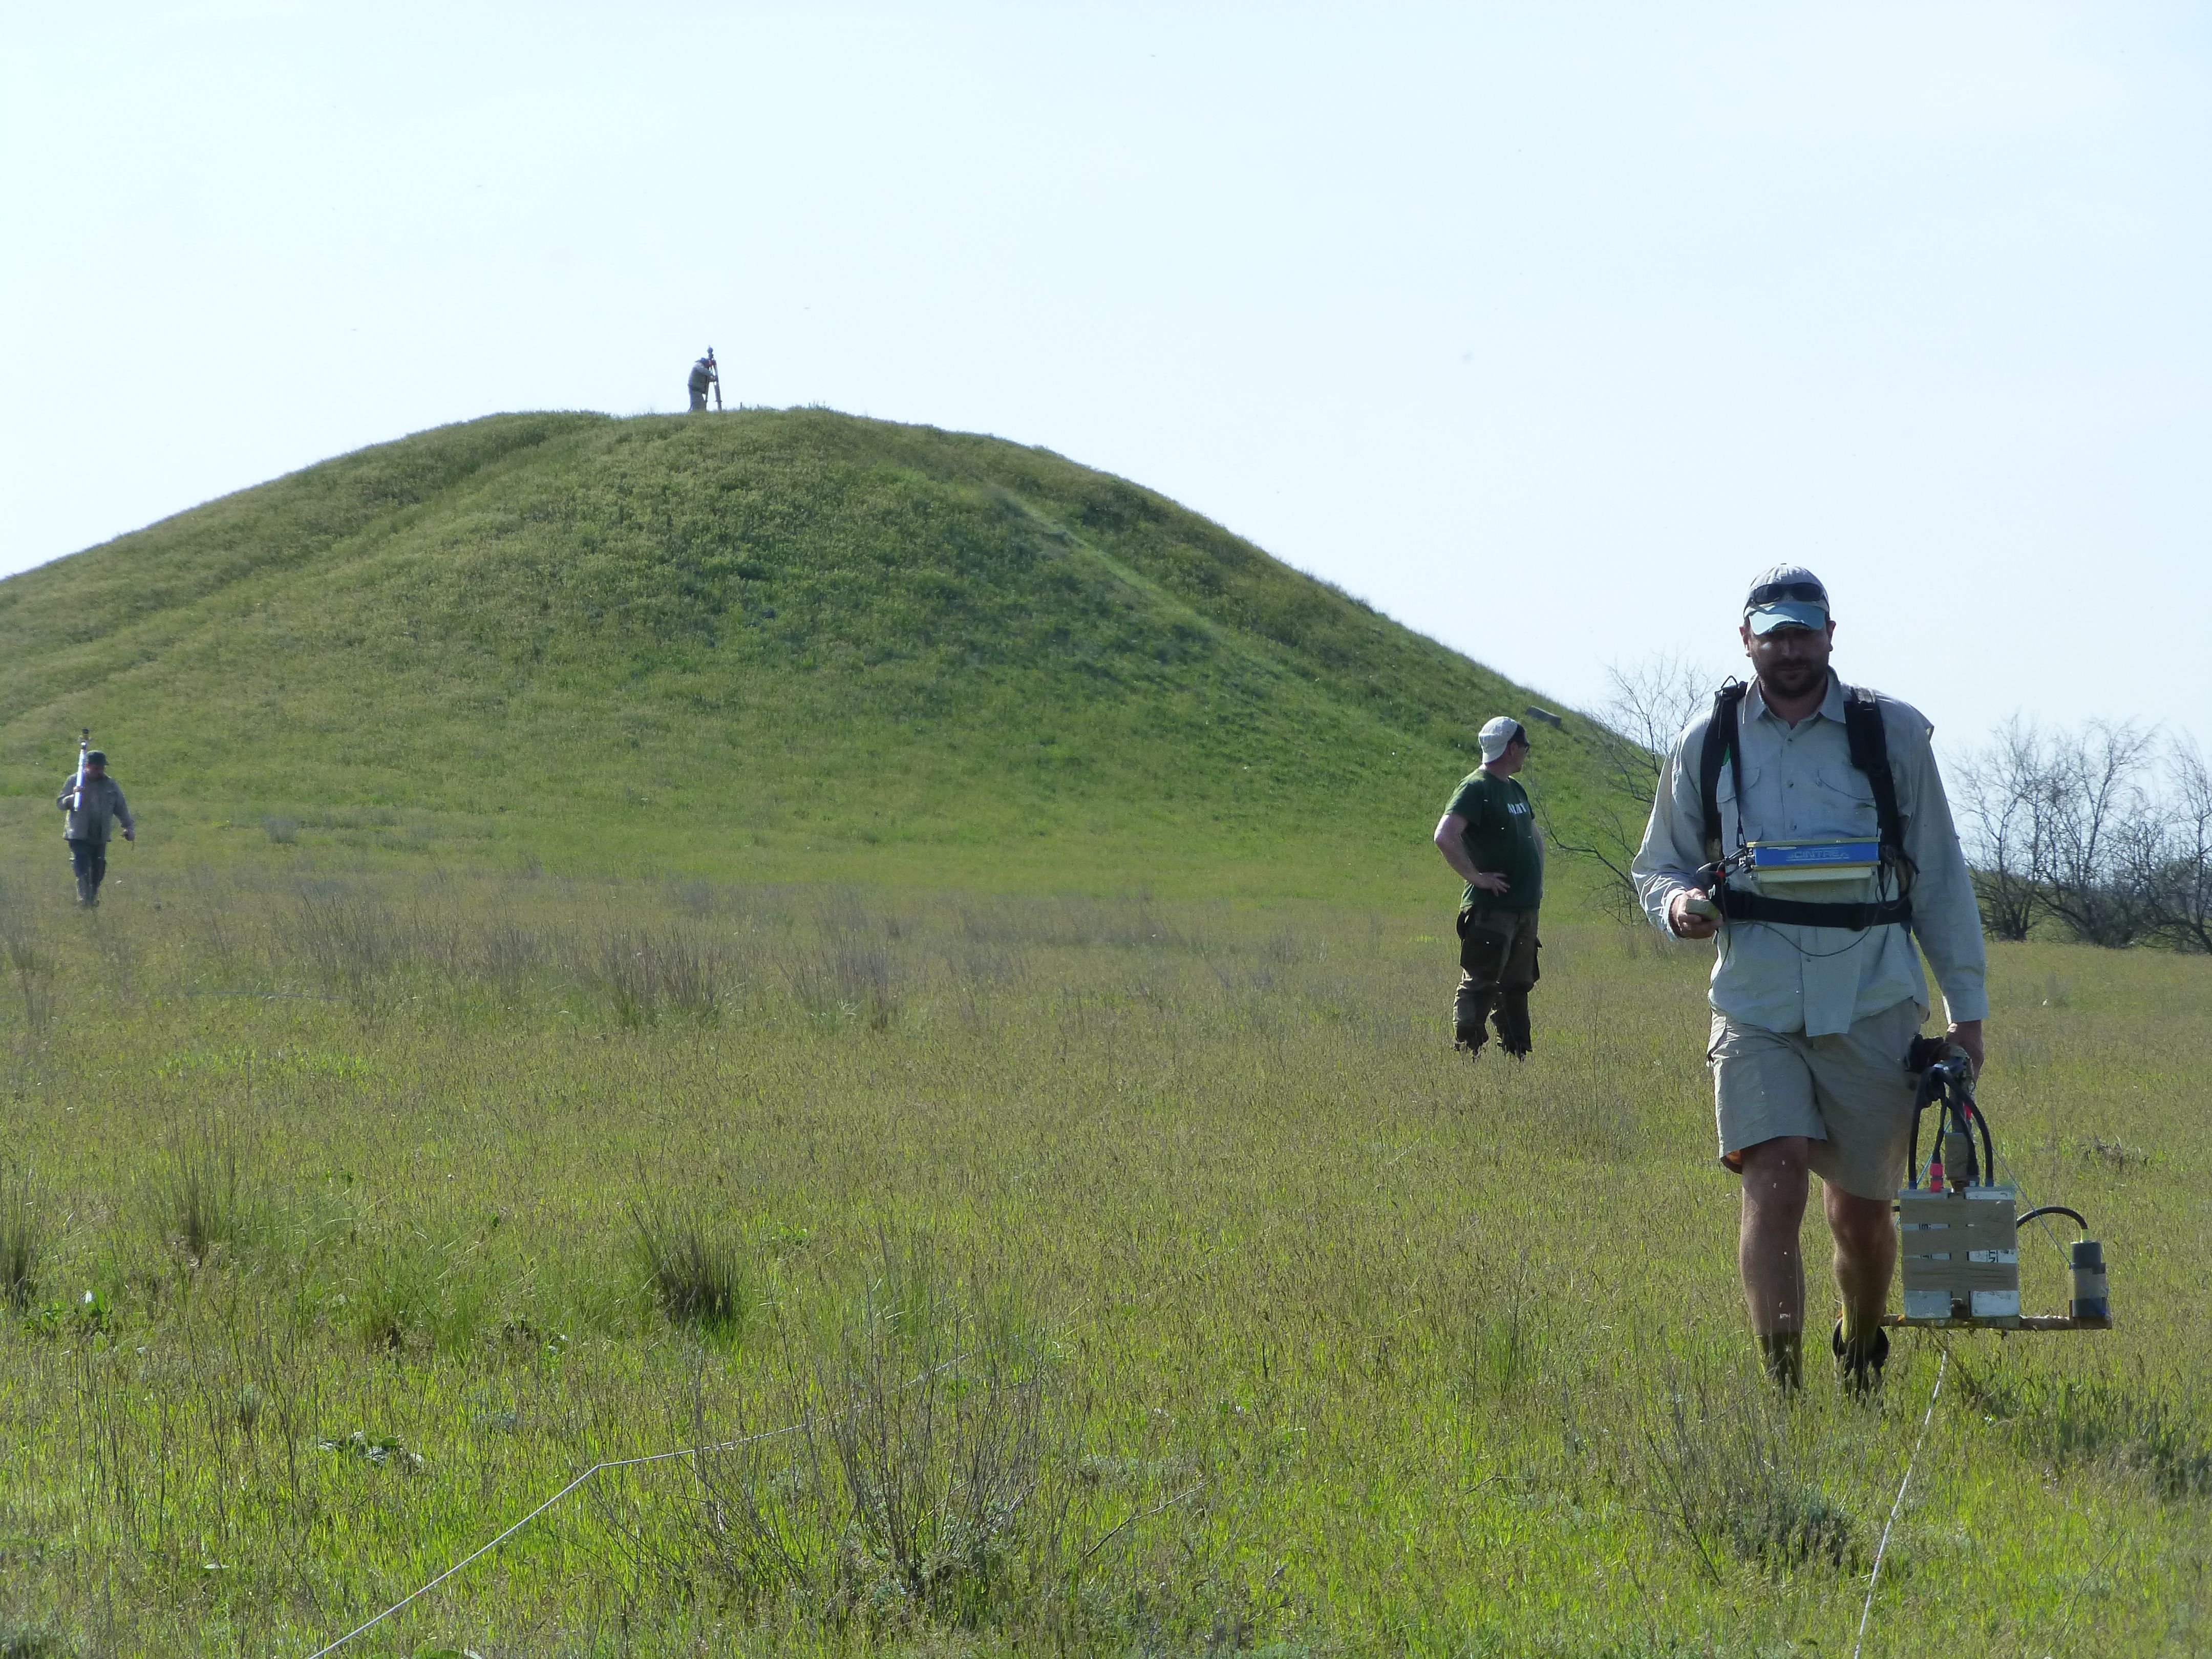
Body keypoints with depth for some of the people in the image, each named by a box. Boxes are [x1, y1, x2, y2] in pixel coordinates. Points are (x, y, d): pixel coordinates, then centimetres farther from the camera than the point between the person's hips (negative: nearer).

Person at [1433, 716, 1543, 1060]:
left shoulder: (1515, 790, 17)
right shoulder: (1475, 789, -12)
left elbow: (1534, 835, 35)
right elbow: (1445, 837, -26)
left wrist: (1537, 879, 22)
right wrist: (1475, 876, -21)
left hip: (1525, 909, 9)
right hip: (1490, 910, -9)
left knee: (1516, 987, 13)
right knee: (1479, 986, -8)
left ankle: (1517, 1056, 19)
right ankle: (1466, 1054, -8)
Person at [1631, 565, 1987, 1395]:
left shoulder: (1892, 734, 2)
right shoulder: (1707, 743, 5)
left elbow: (1940, 877, 7)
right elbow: (1658, 864, 17)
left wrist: (1967, 1008, 6)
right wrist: (1679, 903, -8)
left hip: (1872, 1006, 0)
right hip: (1757, 1007, 0)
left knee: (1860, 1210, 9)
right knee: (1773, 1189, -18)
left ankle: (1861, 1353, 37)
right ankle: (1782, 1390, -16)